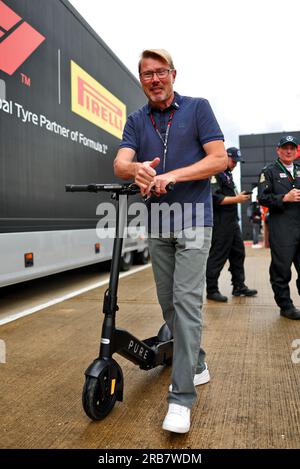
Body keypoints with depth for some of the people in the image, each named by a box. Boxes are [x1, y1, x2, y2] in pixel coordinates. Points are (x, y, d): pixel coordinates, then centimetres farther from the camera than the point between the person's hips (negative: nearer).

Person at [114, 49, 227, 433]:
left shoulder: (198, 108, 1)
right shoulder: (136, 121, 10)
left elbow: (219, 159, -9)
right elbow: (120, 163, -5)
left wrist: (172, 175, -21)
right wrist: (137, 169, -30)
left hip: (193, 220, -4)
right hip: (157, 224, 5)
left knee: (186, 300, -12)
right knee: (168, 302, 11)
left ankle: (181, 396, -5)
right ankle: (196, 364, 31)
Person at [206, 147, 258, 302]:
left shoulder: (228, 174, 20)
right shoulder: (216, 173, -11)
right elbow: (215, 198, -21)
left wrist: (240, 196, 9)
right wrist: (236, 199, -19)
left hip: (232, 221, 10)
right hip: (221, 222, -10)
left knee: (238, 253, 13)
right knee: (218, 256, -4)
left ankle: (239, 286, 23)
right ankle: (212, 290, 6)